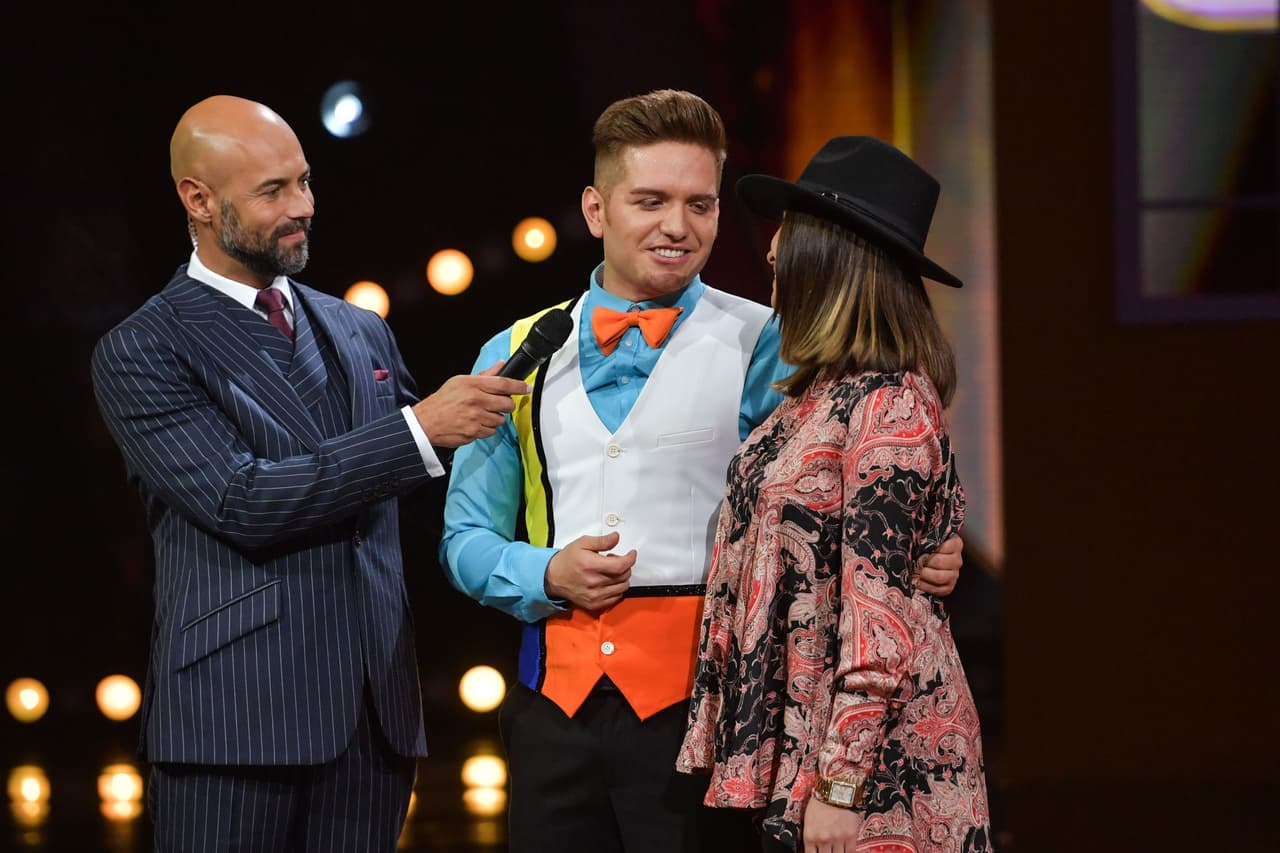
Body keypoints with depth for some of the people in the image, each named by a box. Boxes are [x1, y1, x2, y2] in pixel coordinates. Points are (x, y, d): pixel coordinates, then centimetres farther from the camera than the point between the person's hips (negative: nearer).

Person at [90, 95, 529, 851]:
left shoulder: (363, 333, 17)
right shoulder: (141, 353, -3)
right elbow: (242, 503, -15)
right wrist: (422, 429, -18)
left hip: (376, 706, 5)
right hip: (237, 714, -5)